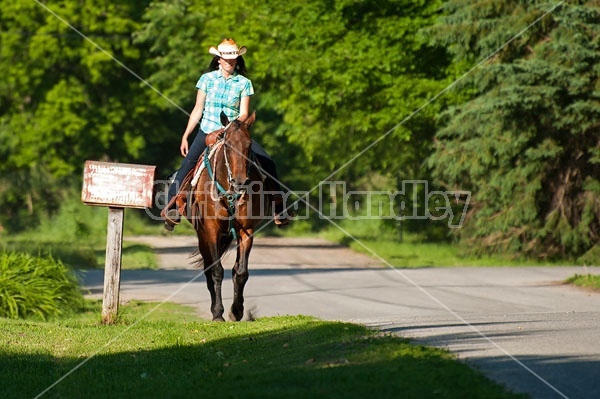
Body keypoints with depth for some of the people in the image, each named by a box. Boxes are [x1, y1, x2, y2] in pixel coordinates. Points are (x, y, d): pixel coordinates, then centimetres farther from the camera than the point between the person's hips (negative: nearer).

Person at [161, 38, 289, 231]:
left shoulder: (244, 83, 2)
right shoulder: (207, 79, 2)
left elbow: (244, 113, -3)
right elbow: (198, 110, 6)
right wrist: (185, 137, 4)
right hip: (207, 131, 0)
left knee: (266, 161, -13)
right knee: (188, 163, -21)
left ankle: (278, 208, -6)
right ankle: (171, 205, -20)